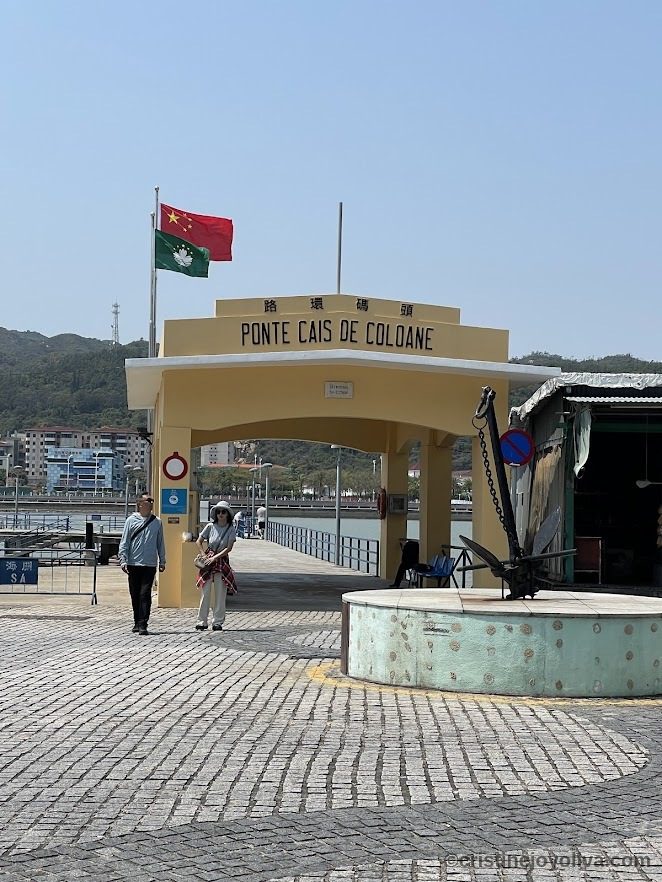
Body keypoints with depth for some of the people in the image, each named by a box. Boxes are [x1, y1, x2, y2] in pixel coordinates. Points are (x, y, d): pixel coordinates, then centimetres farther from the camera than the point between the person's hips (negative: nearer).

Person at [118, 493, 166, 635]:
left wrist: (162, 561, 13)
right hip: (133, 564, 0)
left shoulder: (157, 522, 7)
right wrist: (123, 560, -5)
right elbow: (124, 542, 3)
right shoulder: (131, 520, 3)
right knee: (135, 595, 8)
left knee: (145, 594, -9)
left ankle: (142, 625, -10)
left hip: (150, 564, 0)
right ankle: (137, 622, 21)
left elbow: (160, 543, 15)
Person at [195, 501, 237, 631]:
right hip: (208, 560, 0)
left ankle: (218, 622, 8)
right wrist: (204, 556, -4)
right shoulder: (211, 526, -1)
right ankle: (202, 621, 5)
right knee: (206, 591, -1)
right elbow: (199, 542, 7)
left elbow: (228, 548, -8)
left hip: (222, 560, 0)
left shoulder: (231, 529, -2)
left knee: (220, 593, 0)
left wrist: (215, 557, -15)